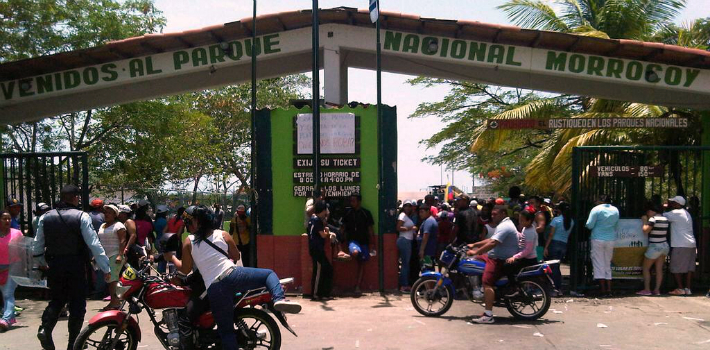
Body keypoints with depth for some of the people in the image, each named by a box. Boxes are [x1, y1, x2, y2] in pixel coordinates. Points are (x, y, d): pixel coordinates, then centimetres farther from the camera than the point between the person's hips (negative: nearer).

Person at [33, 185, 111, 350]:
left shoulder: (45, 218, 3)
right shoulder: (81, 216, -11)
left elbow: (37, 246, 10)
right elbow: (94, 244, -16)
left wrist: (42, 262, 28)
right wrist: (106, 268, -13)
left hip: (54, 267, 4)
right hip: (76, 268, -4)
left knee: (56, 300, 21)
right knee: (77, 305, 6)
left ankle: (45, 329, -2)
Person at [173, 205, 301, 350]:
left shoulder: (188, 242, 9)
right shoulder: (223, 235, 14)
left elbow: (185, 269, 13)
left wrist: (172, 258, 30)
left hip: (214, 289, 0)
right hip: (233, 275, 0)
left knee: (226, 330, 9)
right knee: (269, 274, 17)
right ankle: (279, 299, -14)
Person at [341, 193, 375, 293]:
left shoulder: (366, 213, 3)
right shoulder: (348, 213, 7)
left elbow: (370, 229, 5)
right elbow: (343, 227, 15)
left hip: (363, 241, 1)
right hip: (352, 240, -1)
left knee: (362, 263, 1)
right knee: (355, 252, -36)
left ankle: (358, 286, 7)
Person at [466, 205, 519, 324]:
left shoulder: (504, 227, -17)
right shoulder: (505, 224, 20)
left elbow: (492, 243, -28)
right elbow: (491, 239, 25)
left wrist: (475, 252, -26)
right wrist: (474, 245, 19)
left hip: (502, 260, -12)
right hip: (497, 257, 12)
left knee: (487, 282, -26)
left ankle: (488, 315, -32)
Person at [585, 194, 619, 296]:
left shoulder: (596, 209, -9)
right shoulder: (615, 210, 7)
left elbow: (589, 225, -11)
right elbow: (616, 225, 14)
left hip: (598, 239, -5)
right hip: (611, 239, 5)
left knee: (599, 265, 0)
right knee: (607, 264, 13)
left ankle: (603, 289, -4)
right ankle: (609, 289, 10)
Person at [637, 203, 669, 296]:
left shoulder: (653, 219, -16)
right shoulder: (665, 219, 7)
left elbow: (646, 230, -20)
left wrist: (645, 221, -5)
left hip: (655, 247, -7)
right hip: (665, 246, 7)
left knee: (646, 268, 4)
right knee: (659, 269, 8)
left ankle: (647, 290, 2)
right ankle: (657, 290, 8)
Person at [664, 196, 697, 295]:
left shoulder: (676, 213, -11)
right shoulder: (686, 213, 17)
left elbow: (662, 216, -10)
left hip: (680, 245, -9)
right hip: (691, 244, 9)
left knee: (676, 268, -1)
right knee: (689, 267, 8)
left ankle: (680, 289, -1)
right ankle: (688, 289, 10)